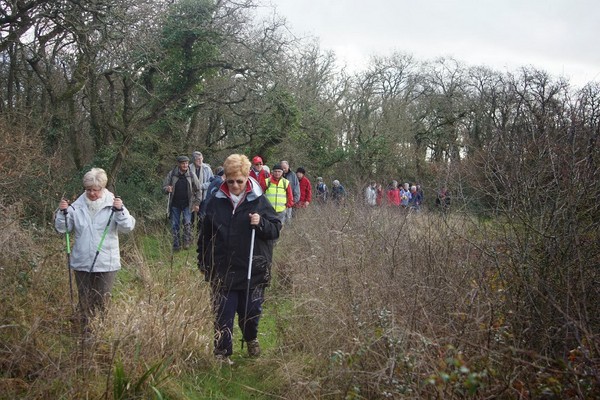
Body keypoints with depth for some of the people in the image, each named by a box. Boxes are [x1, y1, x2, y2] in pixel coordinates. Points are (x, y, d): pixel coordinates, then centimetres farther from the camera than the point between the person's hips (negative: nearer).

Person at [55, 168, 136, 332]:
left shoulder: (112, 204, -5)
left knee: (102, 301, 6)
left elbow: (128, 227, -13)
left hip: (106, 263, -2)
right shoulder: (77, 206, 1)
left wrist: (120, 211, -28)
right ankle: (85, 332, 26)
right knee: (84, 301, 13)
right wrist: (62, 212, -13)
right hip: (82, 262, 3)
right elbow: (62, 228, 3)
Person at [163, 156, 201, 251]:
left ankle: (187, 241, 6)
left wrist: (197, 203, -2)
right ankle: (176, 245, 14)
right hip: (175, 204, 1)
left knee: (187, 223, -10)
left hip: (187, 204, -1)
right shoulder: (171, 174, -2)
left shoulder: (191, 175, -2)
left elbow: (198, 190, 3)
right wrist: (167, 189, -23)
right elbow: (164, 186, 2)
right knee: (175, 225, 5)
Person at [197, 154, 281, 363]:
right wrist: (203, 263, 9)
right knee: (223, 314, 4)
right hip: (222, 271, 0)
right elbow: (205, 235, 9)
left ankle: (251, 339, 43)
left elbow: (276, 229, 1)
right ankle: (223, 353, 19)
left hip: (253, 271, 0)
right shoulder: (216, 202, 0)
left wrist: (261, 223, -19)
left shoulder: (259, 201, -4)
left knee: (251, 310, 13)